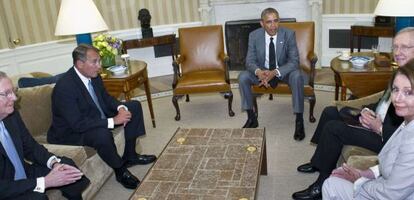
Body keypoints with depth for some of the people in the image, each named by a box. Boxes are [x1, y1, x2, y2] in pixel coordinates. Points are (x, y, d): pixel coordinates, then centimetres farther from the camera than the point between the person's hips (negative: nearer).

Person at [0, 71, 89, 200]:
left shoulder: (12, 115, -6)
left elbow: (31, 147, 6)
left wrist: (55, 162, -12)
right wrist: (45, 182, -26)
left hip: (23, 174, 7)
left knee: (66, 164, 2)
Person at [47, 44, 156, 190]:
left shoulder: (93, 76, -6)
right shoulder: (64, 87, -30)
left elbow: (105, 98, 9)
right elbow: (78, 124, -33)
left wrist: (121, 108, -13)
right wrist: (113, 121, -32)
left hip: (96, 117, 9)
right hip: (72, 132, -9)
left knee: (134, 106, 5)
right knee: (102, 134, -39)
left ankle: (130, 156, 9)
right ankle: (120, 170, -10)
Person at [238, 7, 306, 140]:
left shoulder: (289, 34, -17)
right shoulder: (254, 36, -11)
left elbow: (294, 61, -20)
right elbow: (250, 61, -11)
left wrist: (275, 72, -37)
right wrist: (258, 72, -36)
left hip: (284, 71, -2)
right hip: (262, 71, 2)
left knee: (297, 76, -34)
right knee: (243, 77, -22)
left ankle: (299, 120, -20)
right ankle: (251, 118, -7)